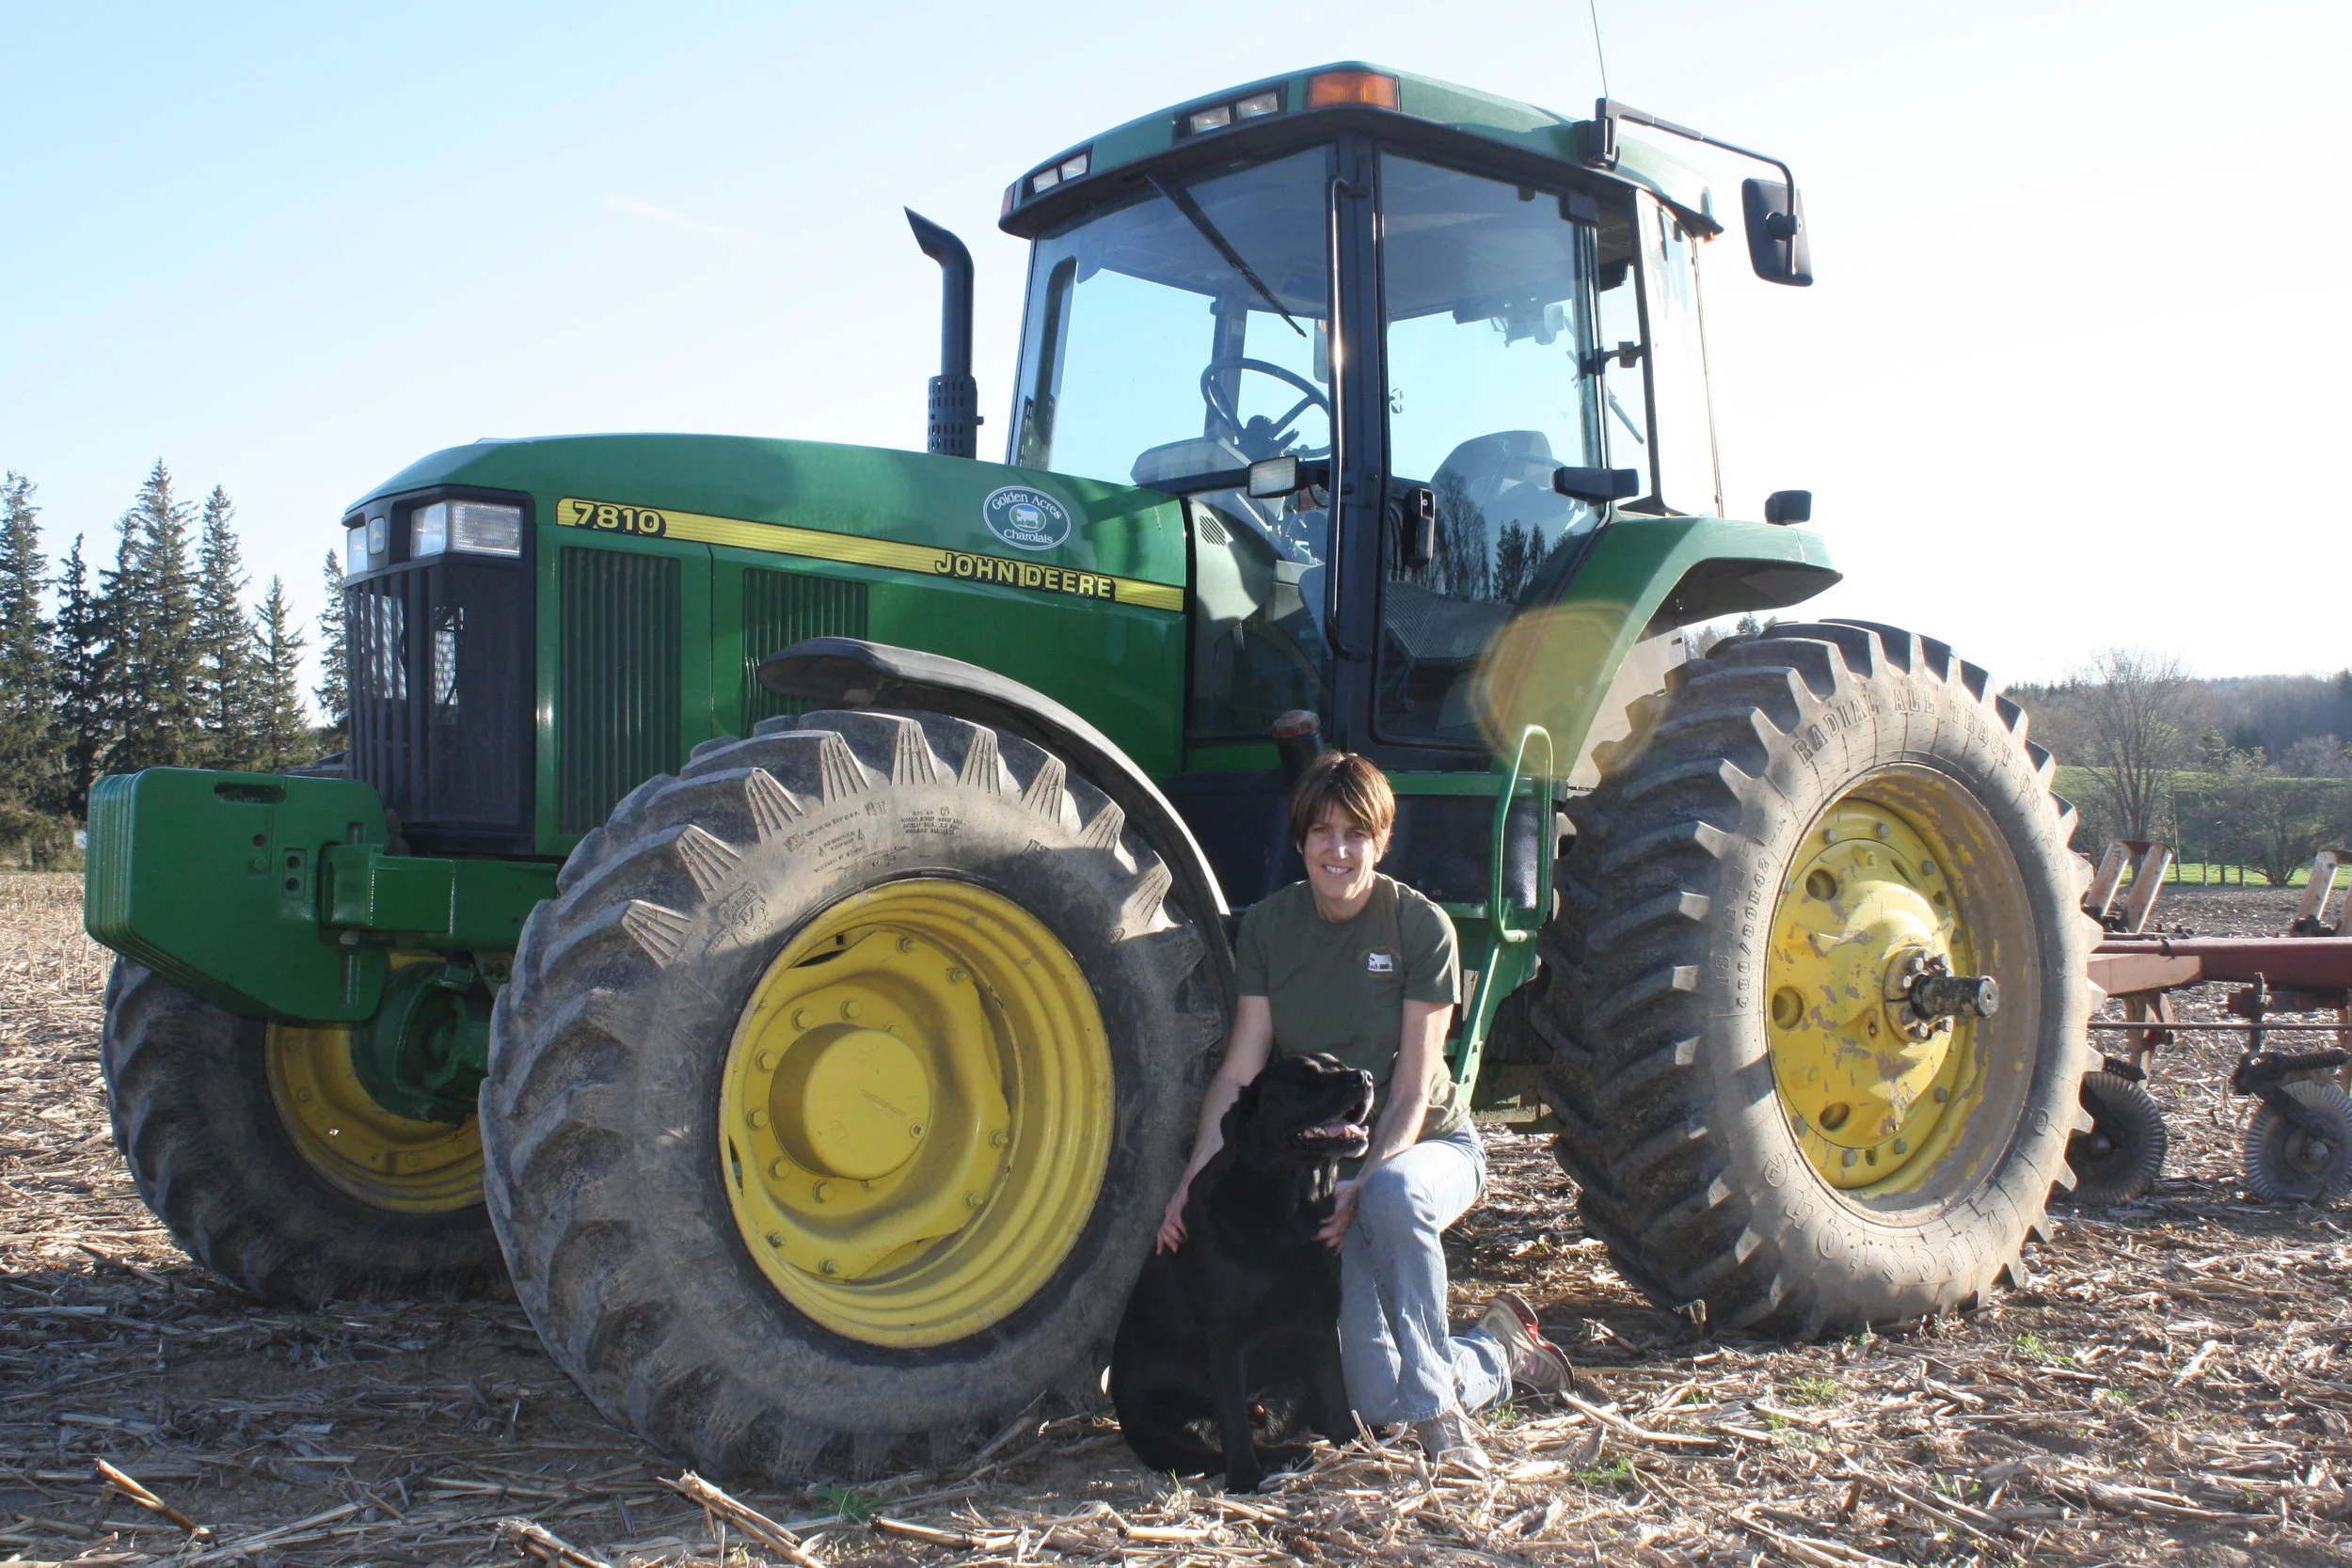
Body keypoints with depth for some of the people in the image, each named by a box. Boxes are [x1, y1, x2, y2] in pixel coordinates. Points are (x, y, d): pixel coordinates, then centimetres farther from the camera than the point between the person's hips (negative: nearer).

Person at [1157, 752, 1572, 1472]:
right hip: (1316, 1156, 3)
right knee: (1374, 1399, -11)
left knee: (1394, 1196, -42)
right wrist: (1194, 1179, -17)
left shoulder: (1421, 926, -13)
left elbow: (1413, 1088, -15)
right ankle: (1497, 1353, 22)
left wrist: (1365, 1181, -29)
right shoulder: (1268, 926, -3)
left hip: (1428, 1143, -3)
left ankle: (1439, 1410, -22)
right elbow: (1240, 1071, -6)